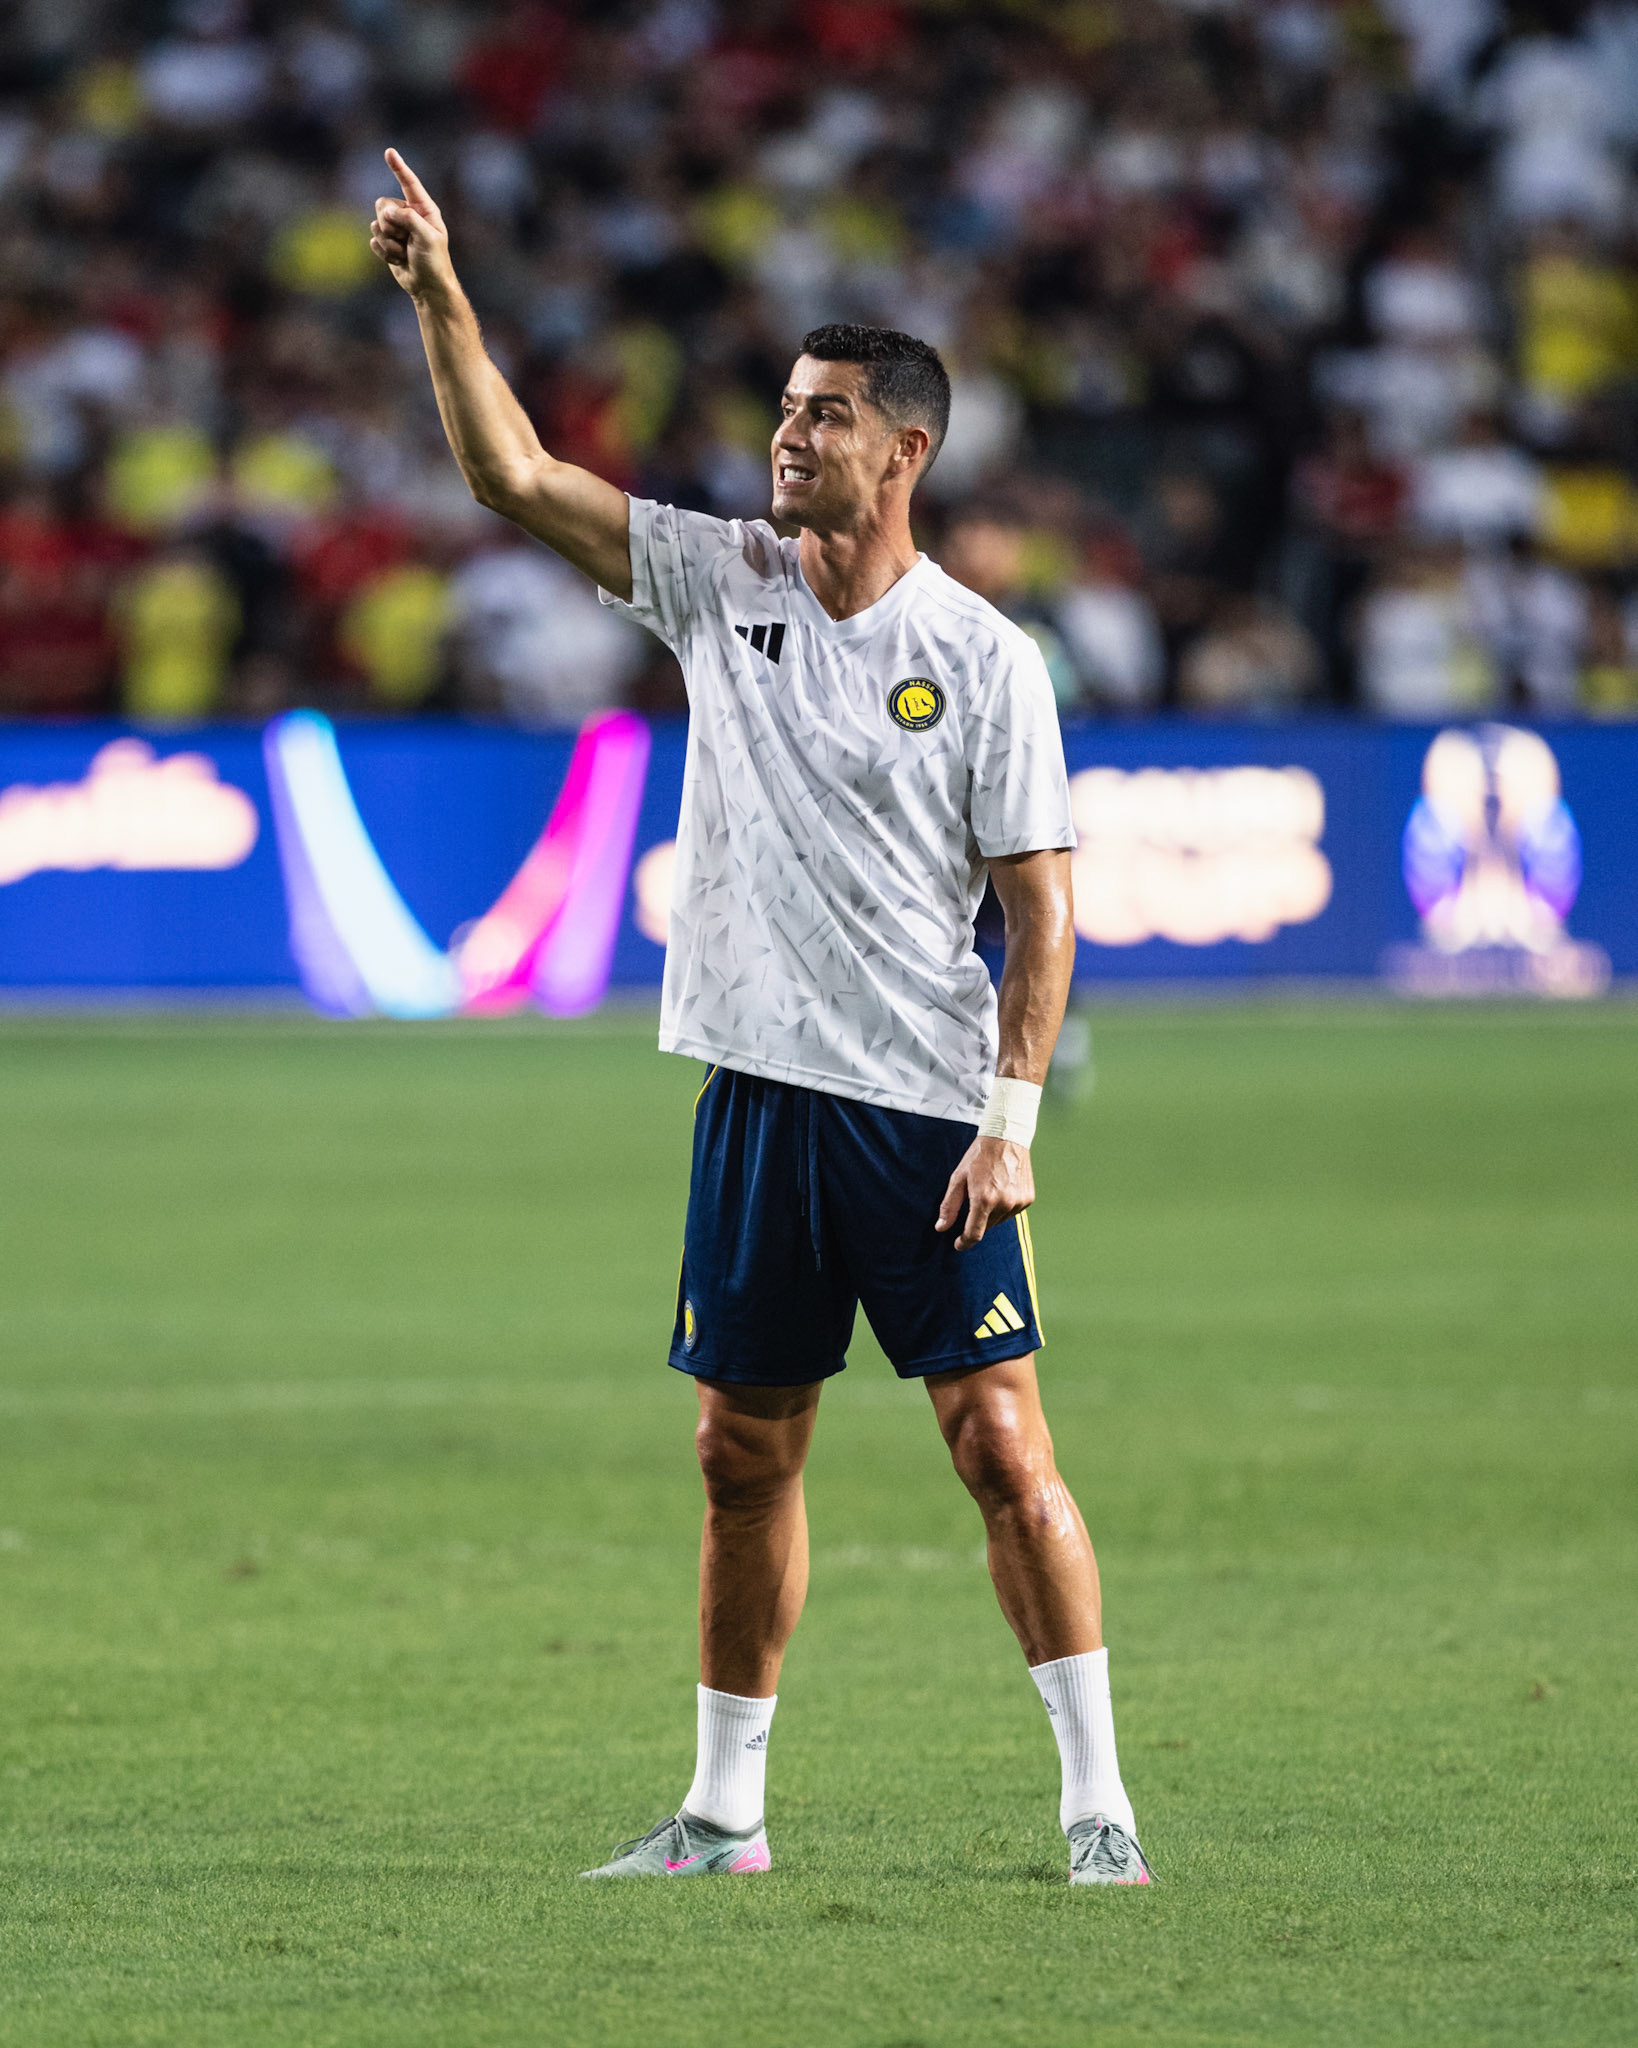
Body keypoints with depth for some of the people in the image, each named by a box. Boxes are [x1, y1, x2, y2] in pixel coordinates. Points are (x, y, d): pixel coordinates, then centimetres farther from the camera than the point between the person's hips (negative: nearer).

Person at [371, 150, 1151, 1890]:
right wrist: (440, 297, -7)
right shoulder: (721, 584, 7)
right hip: (757, 1093, 4)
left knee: (1000, 1442, -7)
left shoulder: (981, 656, -4)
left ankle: (1095, 1796, -2)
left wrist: (1011, 1115, -12)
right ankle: (725, 1808, 16)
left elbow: (1039, 903, -5)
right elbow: (516, 477, 3)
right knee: (745, 1453, 8)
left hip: (929, 1110, -4)